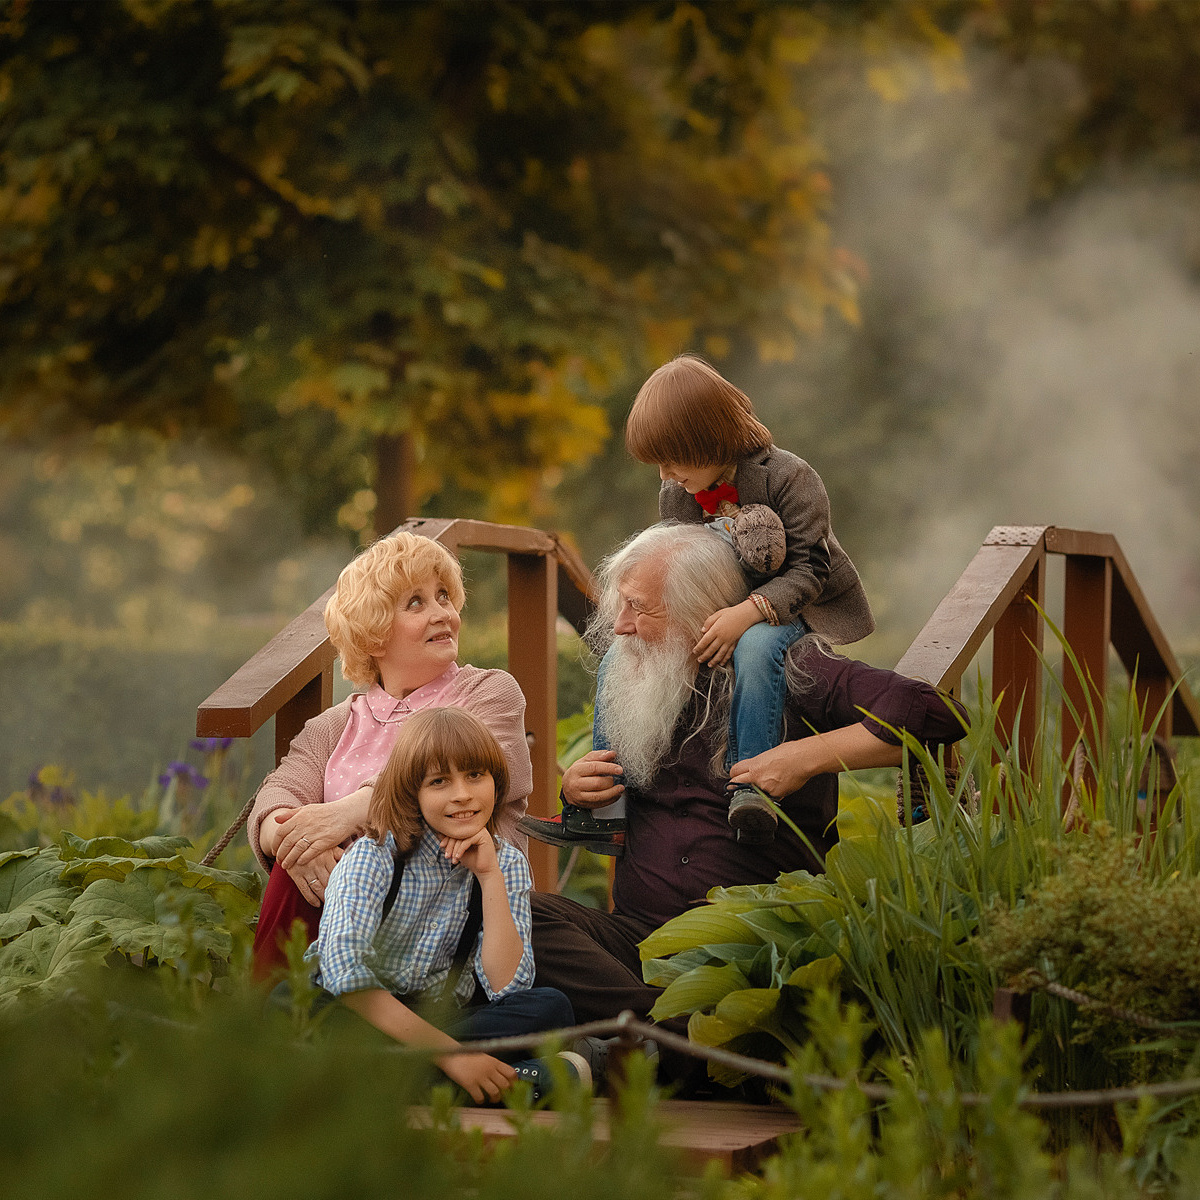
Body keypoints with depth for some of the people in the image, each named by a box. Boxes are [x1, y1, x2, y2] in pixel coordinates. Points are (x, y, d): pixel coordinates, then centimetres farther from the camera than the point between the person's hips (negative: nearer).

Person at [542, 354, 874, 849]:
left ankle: (749, 787, -39)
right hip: (708, 614, 6)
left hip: (784, 608, -6)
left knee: (755, 649, -41)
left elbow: (808, 569, -20)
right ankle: (608, 802, -14)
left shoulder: (787, 478, -17)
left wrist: (747, 613, -35)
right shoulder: (675, 495, 2)